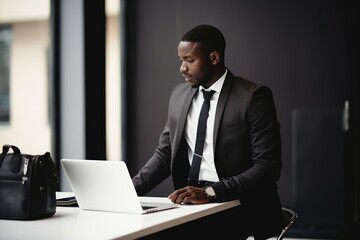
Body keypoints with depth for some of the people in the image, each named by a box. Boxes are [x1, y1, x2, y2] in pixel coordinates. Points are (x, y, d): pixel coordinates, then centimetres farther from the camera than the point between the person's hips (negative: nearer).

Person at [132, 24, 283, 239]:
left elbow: (268, 166, -15)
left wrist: (210, 192, -25)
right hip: (194, 204, 6)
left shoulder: (253, 96, -10)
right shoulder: (179, 95, 9)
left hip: (240, 210, -5)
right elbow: (165, 154, 14)